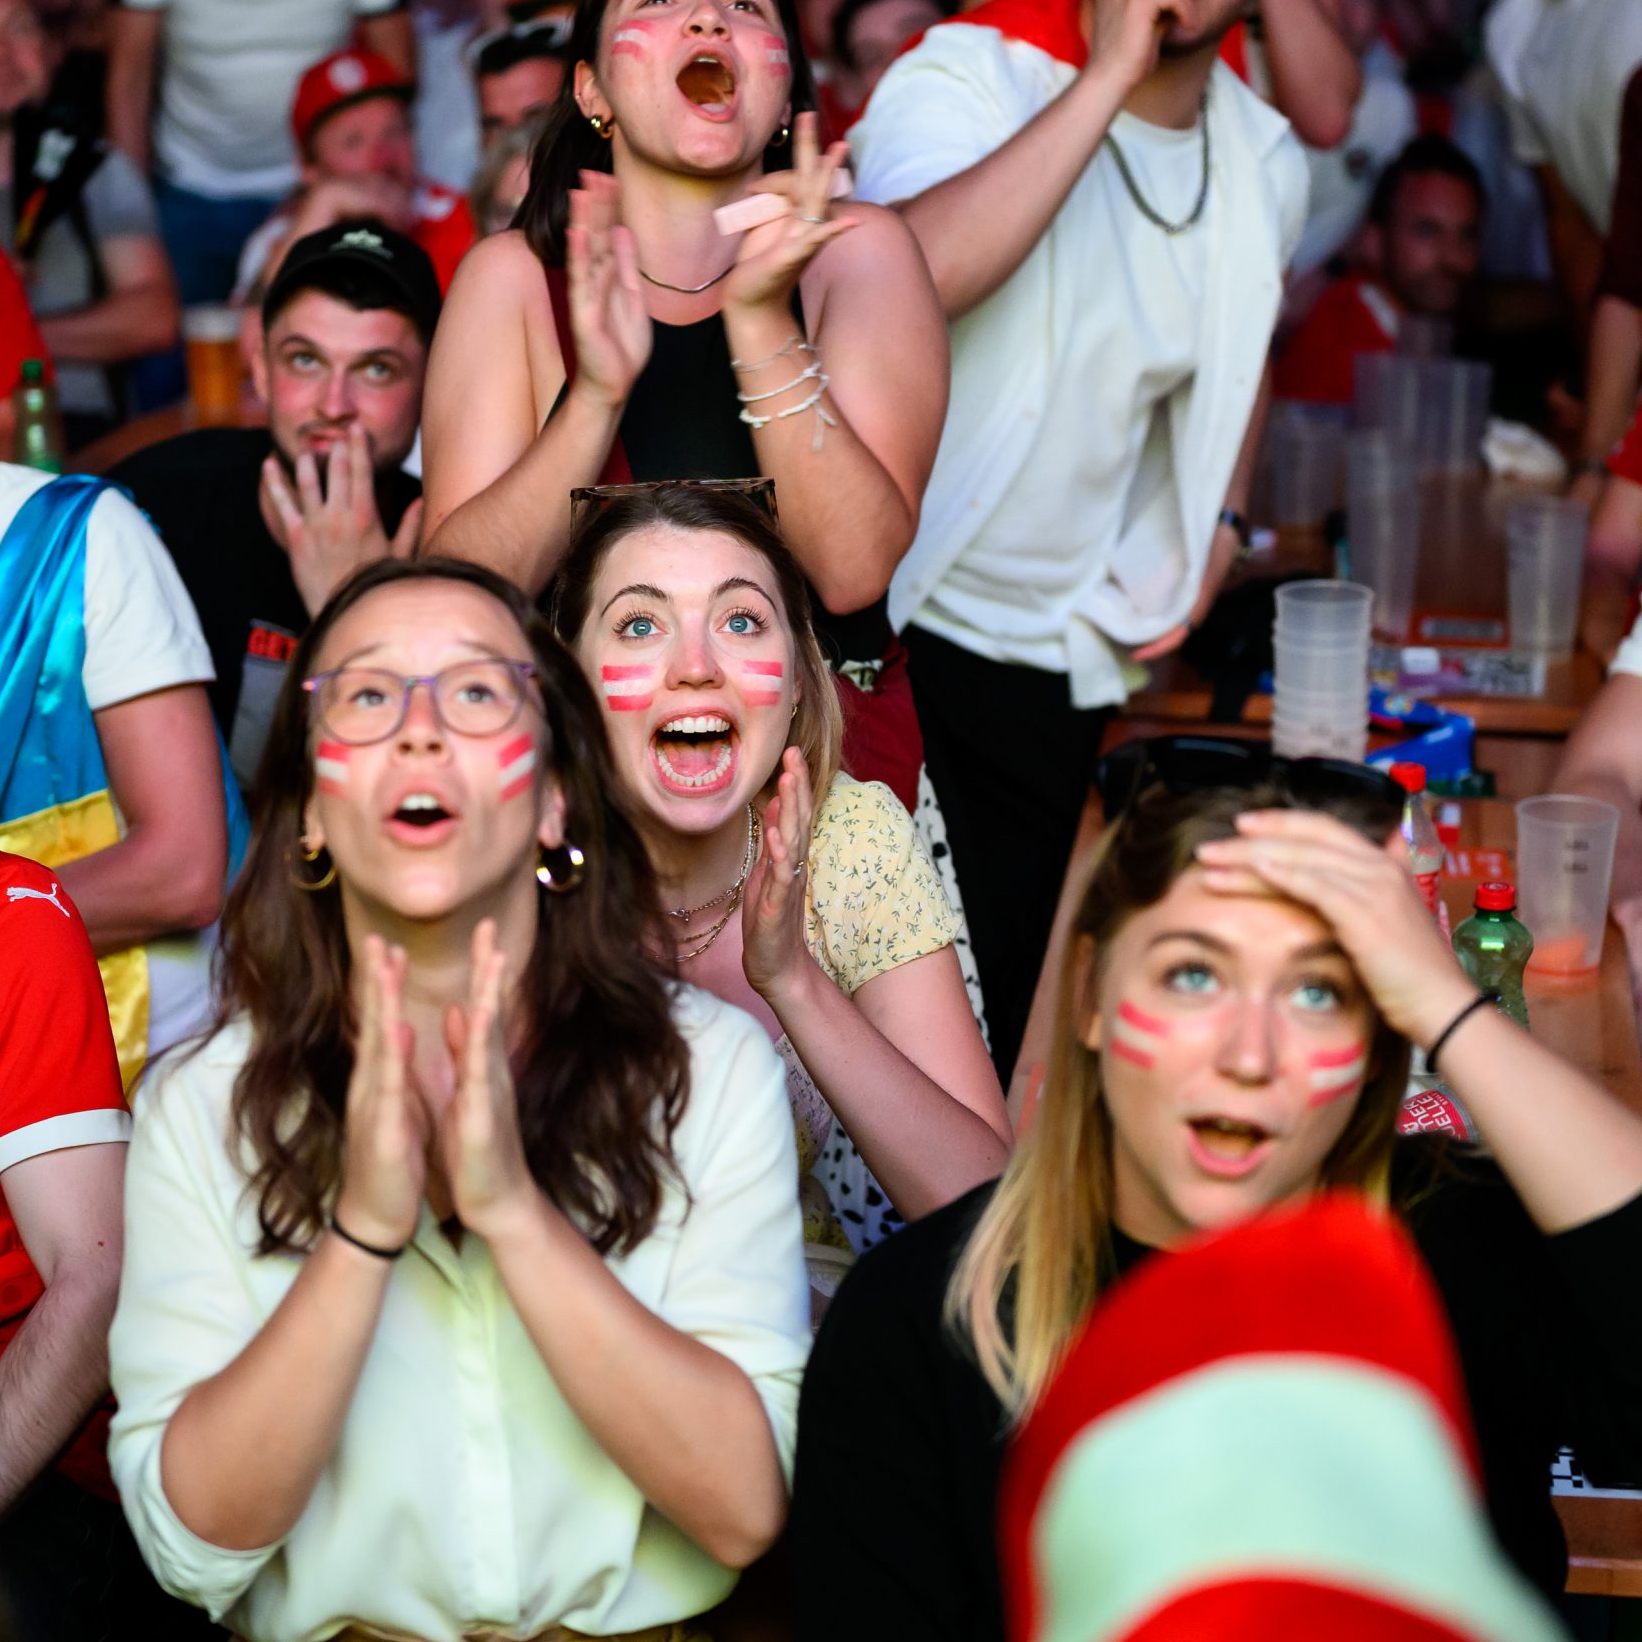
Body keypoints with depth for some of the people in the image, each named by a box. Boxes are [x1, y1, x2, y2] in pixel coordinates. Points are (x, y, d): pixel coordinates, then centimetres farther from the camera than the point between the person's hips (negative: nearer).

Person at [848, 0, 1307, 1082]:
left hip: (1063, 651, 5)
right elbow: (910, 274, -39)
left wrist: (1220, 526, 9)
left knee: (1014, 997, 11)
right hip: (873, 620, -5)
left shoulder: (1265, 163, 4)